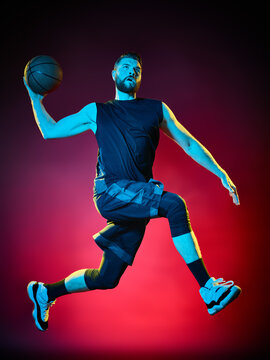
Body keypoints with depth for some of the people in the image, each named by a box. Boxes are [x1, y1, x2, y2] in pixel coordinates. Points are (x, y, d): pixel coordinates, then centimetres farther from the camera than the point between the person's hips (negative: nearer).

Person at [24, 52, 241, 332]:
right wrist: (35, 97, 15)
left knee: (106, 279, 2)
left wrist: (222, 174, 15)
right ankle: (208, 289, -25)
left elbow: (189, 144, 22)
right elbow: (49, 130, 25)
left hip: (137, 201, 3)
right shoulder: (96, 112, 17)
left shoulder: (156, 109, 20)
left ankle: (45, 292, 27)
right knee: (174, 204, -29)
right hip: (110, 192, -3)